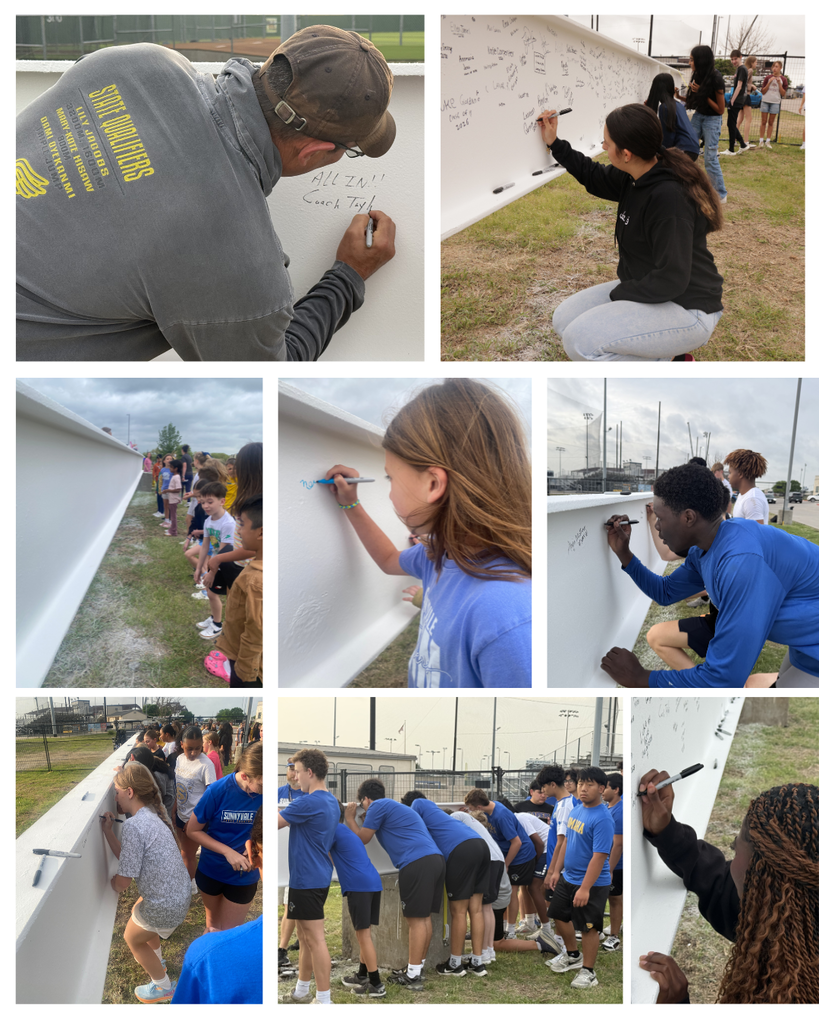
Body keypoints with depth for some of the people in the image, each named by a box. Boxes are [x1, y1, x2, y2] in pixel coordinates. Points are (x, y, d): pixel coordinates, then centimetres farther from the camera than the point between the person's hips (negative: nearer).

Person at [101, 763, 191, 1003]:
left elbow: (123, 882, -21)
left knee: (132, 938, 20)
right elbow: (130, 859, 5)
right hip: (181, 891, 8)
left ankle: (163, 987, 36)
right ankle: (156, 961, 59)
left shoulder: (134, 825, -26)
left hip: (166, 906, -8)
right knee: (137, 911, 35)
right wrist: (108, 831, 1)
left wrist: (111, 883, 1)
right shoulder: (155, 814, 2)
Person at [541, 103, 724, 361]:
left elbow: (671, 280, -29)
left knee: (580, 341, -25)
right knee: (564, 320, 6)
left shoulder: (669, 197, -28)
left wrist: (619, 293, -15)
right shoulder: (634, 178, 0)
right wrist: (554, 144, 19)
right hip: (646, 291, 10)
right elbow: (595, 178, 24)